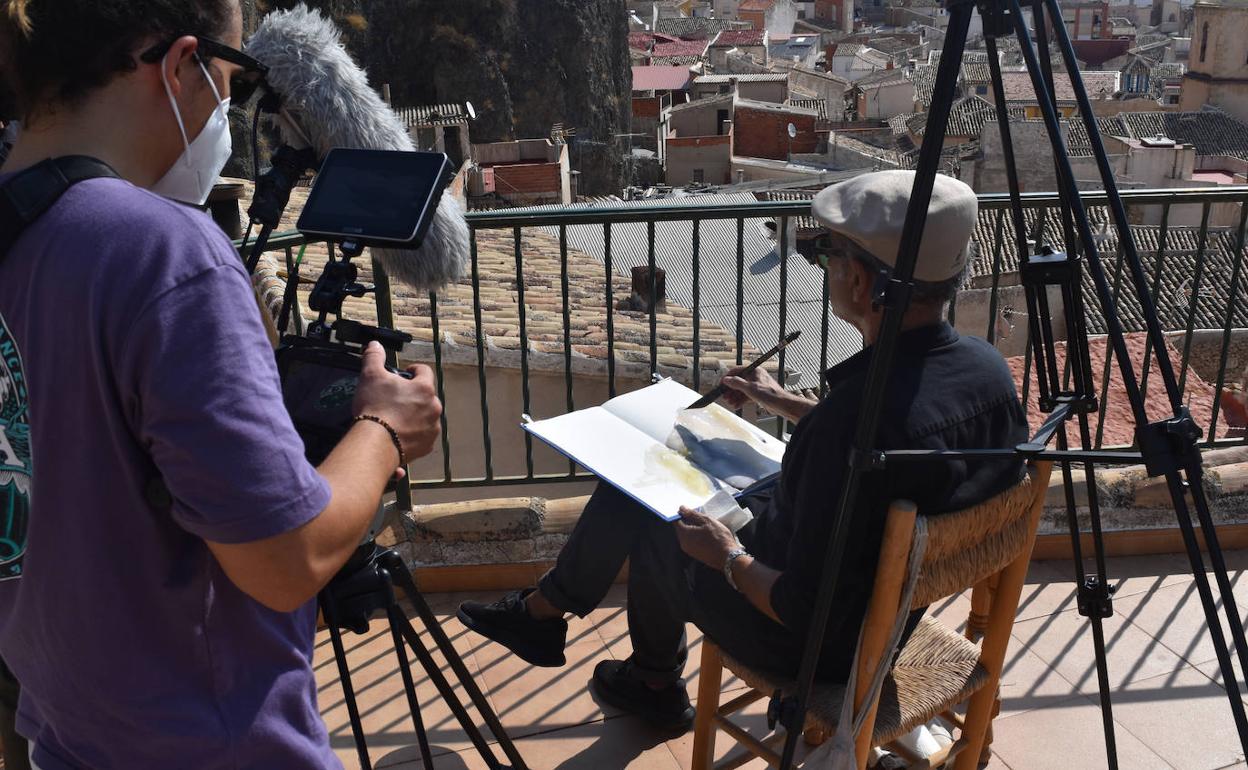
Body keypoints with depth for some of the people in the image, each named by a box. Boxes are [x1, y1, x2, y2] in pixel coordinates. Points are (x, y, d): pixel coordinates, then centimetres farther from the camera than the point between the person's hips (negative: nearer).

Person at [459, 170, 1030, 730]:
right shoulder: (988, 367, -10)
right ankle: (542, 609, 37)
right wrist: (787, 405, 15)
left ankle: (656, 684, 43)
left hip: (815, 644, -8)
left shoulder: (859, 414, -37)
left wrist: (729, 557, -13)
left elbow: (808, 613, -31)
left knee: (652, 523, 18)